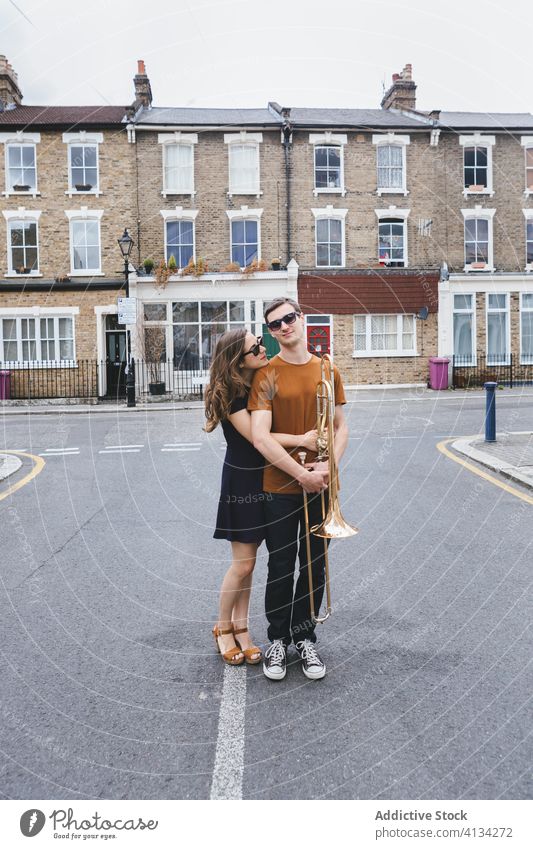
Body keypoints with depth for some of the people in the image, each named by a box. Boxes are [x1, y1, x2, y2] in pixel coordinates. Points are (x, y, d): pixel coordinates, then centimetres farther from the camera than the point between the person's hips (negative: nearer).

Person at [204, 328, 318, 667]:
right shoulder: (229, 393, -17)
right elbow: (254, 435, -24)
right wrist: (301, 440, -26)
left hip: (265, 477, 6)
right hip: (241, 481, -6)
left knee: (249, 561, 13)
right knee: (243, 564, 1)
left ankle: (241, 628, 26)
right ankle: (223, 629, 22)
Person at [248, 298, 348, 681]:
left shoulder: (328, 371, 5)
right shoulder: (266, 375, -6)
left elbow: (341, 427, 7)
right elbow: (260, 436, -15)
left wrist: (328, 465, -11)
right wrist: (301, 473, -19)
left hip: (320, 487, 3)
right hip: (279, 488, -3)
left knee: (315, 566, 12)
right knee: (281, 568, 8)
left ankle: (305, 638, 30)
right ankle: (278, 639, 27)